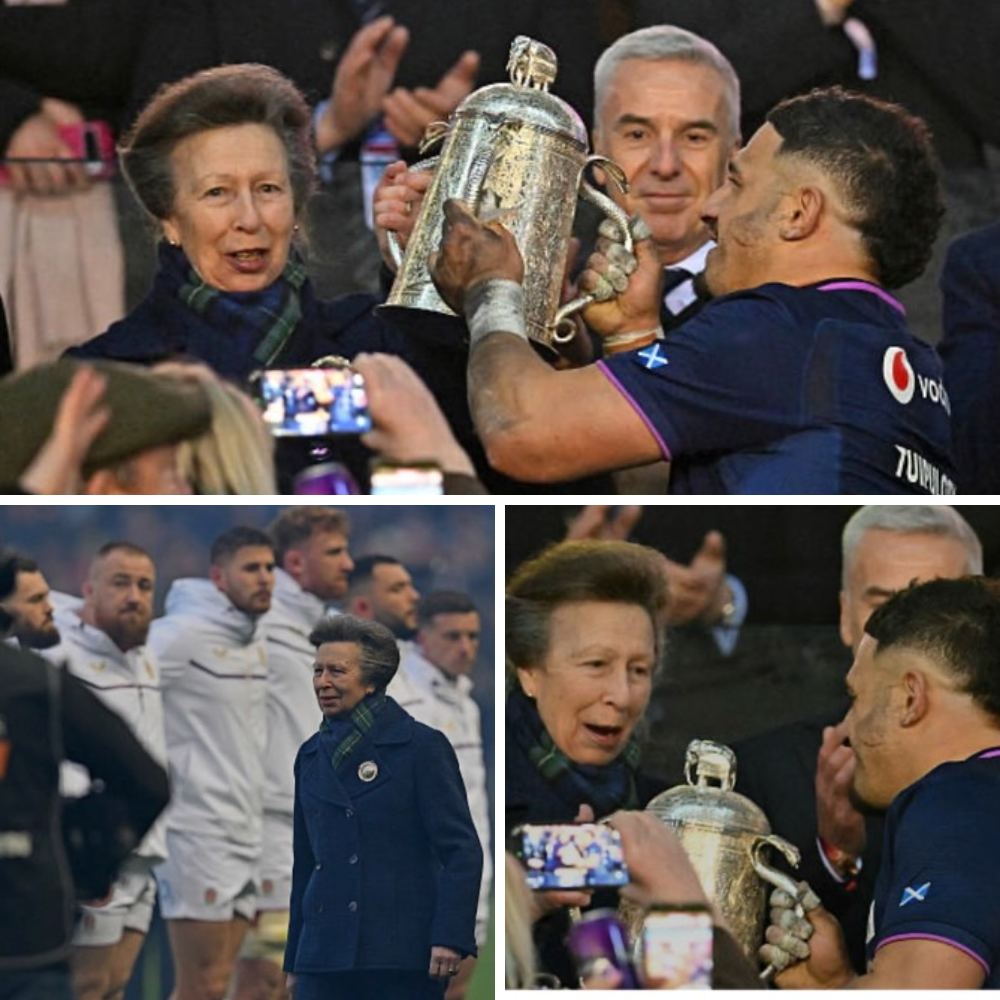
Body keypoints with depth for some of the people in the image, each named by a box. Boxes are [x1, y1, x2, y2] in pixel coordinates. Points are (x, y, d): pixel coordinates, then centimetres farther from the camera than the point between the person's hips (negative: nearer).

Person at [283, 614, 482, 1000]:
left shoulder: (420, 747, -3)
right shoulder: (312, 756, 15)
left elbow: (462, 851, -7)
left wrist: (450, 937, -16)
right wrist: (296, 959, 19)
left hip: (400, 956, -5)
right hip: (324, 960, 5)